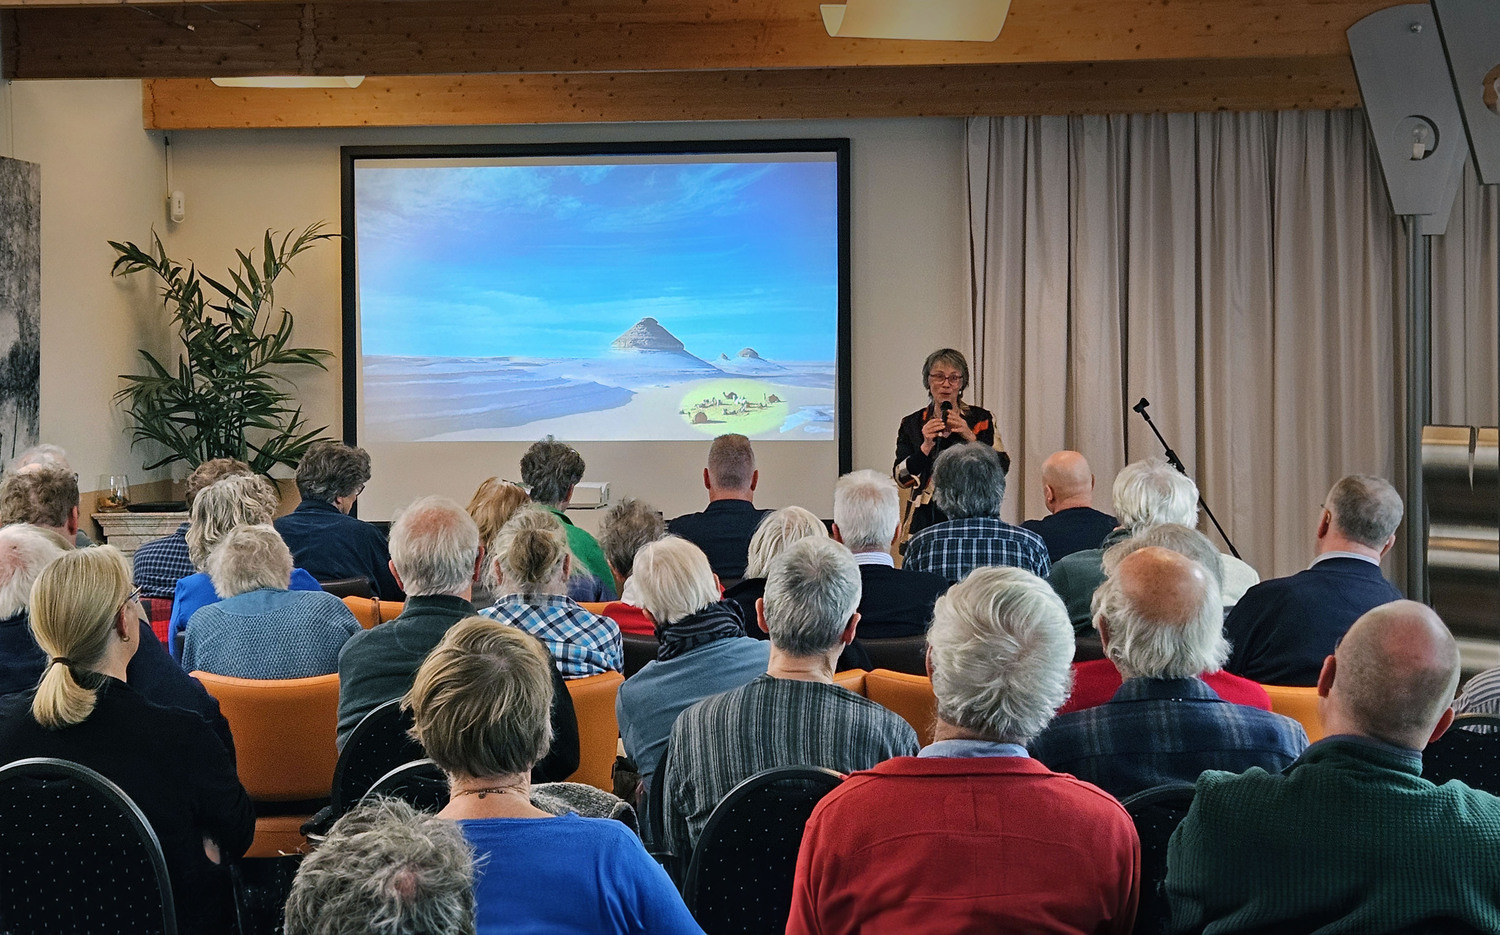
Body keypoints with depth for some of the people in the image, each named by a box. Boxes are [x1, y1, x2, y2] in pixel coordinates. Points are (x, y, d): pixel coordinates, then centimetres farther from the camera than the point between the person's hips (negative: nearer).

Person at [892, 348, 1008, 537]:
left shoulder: (981, 419, 7)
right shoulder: (912, 424, 8)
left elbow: (1002, 467, -4)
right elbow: (902, 479, -1)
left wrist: (970, 437, -14)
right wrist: (926, 446, -15)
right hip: (927, 519, 1)